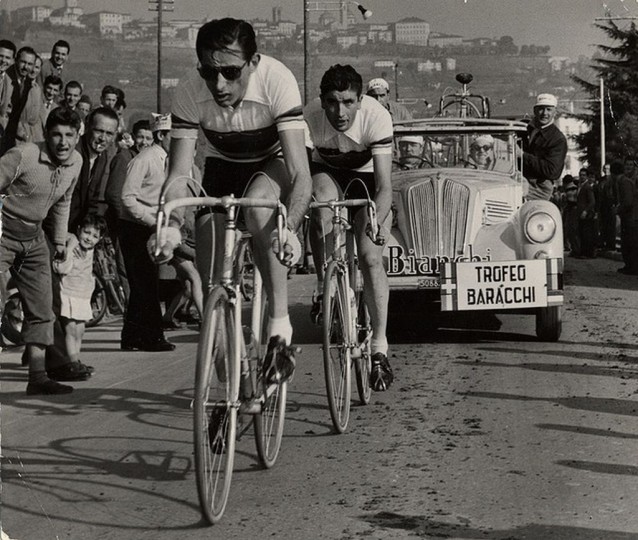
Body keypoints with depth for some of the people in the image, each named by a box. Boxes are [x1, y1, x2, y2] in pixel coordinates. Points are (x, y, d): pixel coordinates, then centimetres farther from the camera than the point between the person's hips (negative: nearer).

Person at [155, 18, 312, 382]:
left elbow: (300, 174, -40)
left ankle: (281, 328, -28)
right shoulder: (190, 94, -28)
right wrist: (170, 225, -47)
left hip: (275, 160, -3)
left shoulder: (277, 82, -36)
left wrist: (289, 229, -58)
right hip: (223, 164, 3)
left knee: (259, 204, -38)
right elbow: (178, 174, -27)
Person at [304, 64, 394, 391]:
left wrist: (376, 221, -52)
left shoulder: (376, 117, -34)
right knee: (321, 210, -35)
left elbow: (384, 186, -36)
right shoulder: (310, 117, -30)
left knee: (371, 258, -16)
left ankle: (379, 350, -7)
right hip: (328, 172, 1)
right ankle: (323, 287, -10)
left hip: (367, 177, -1)